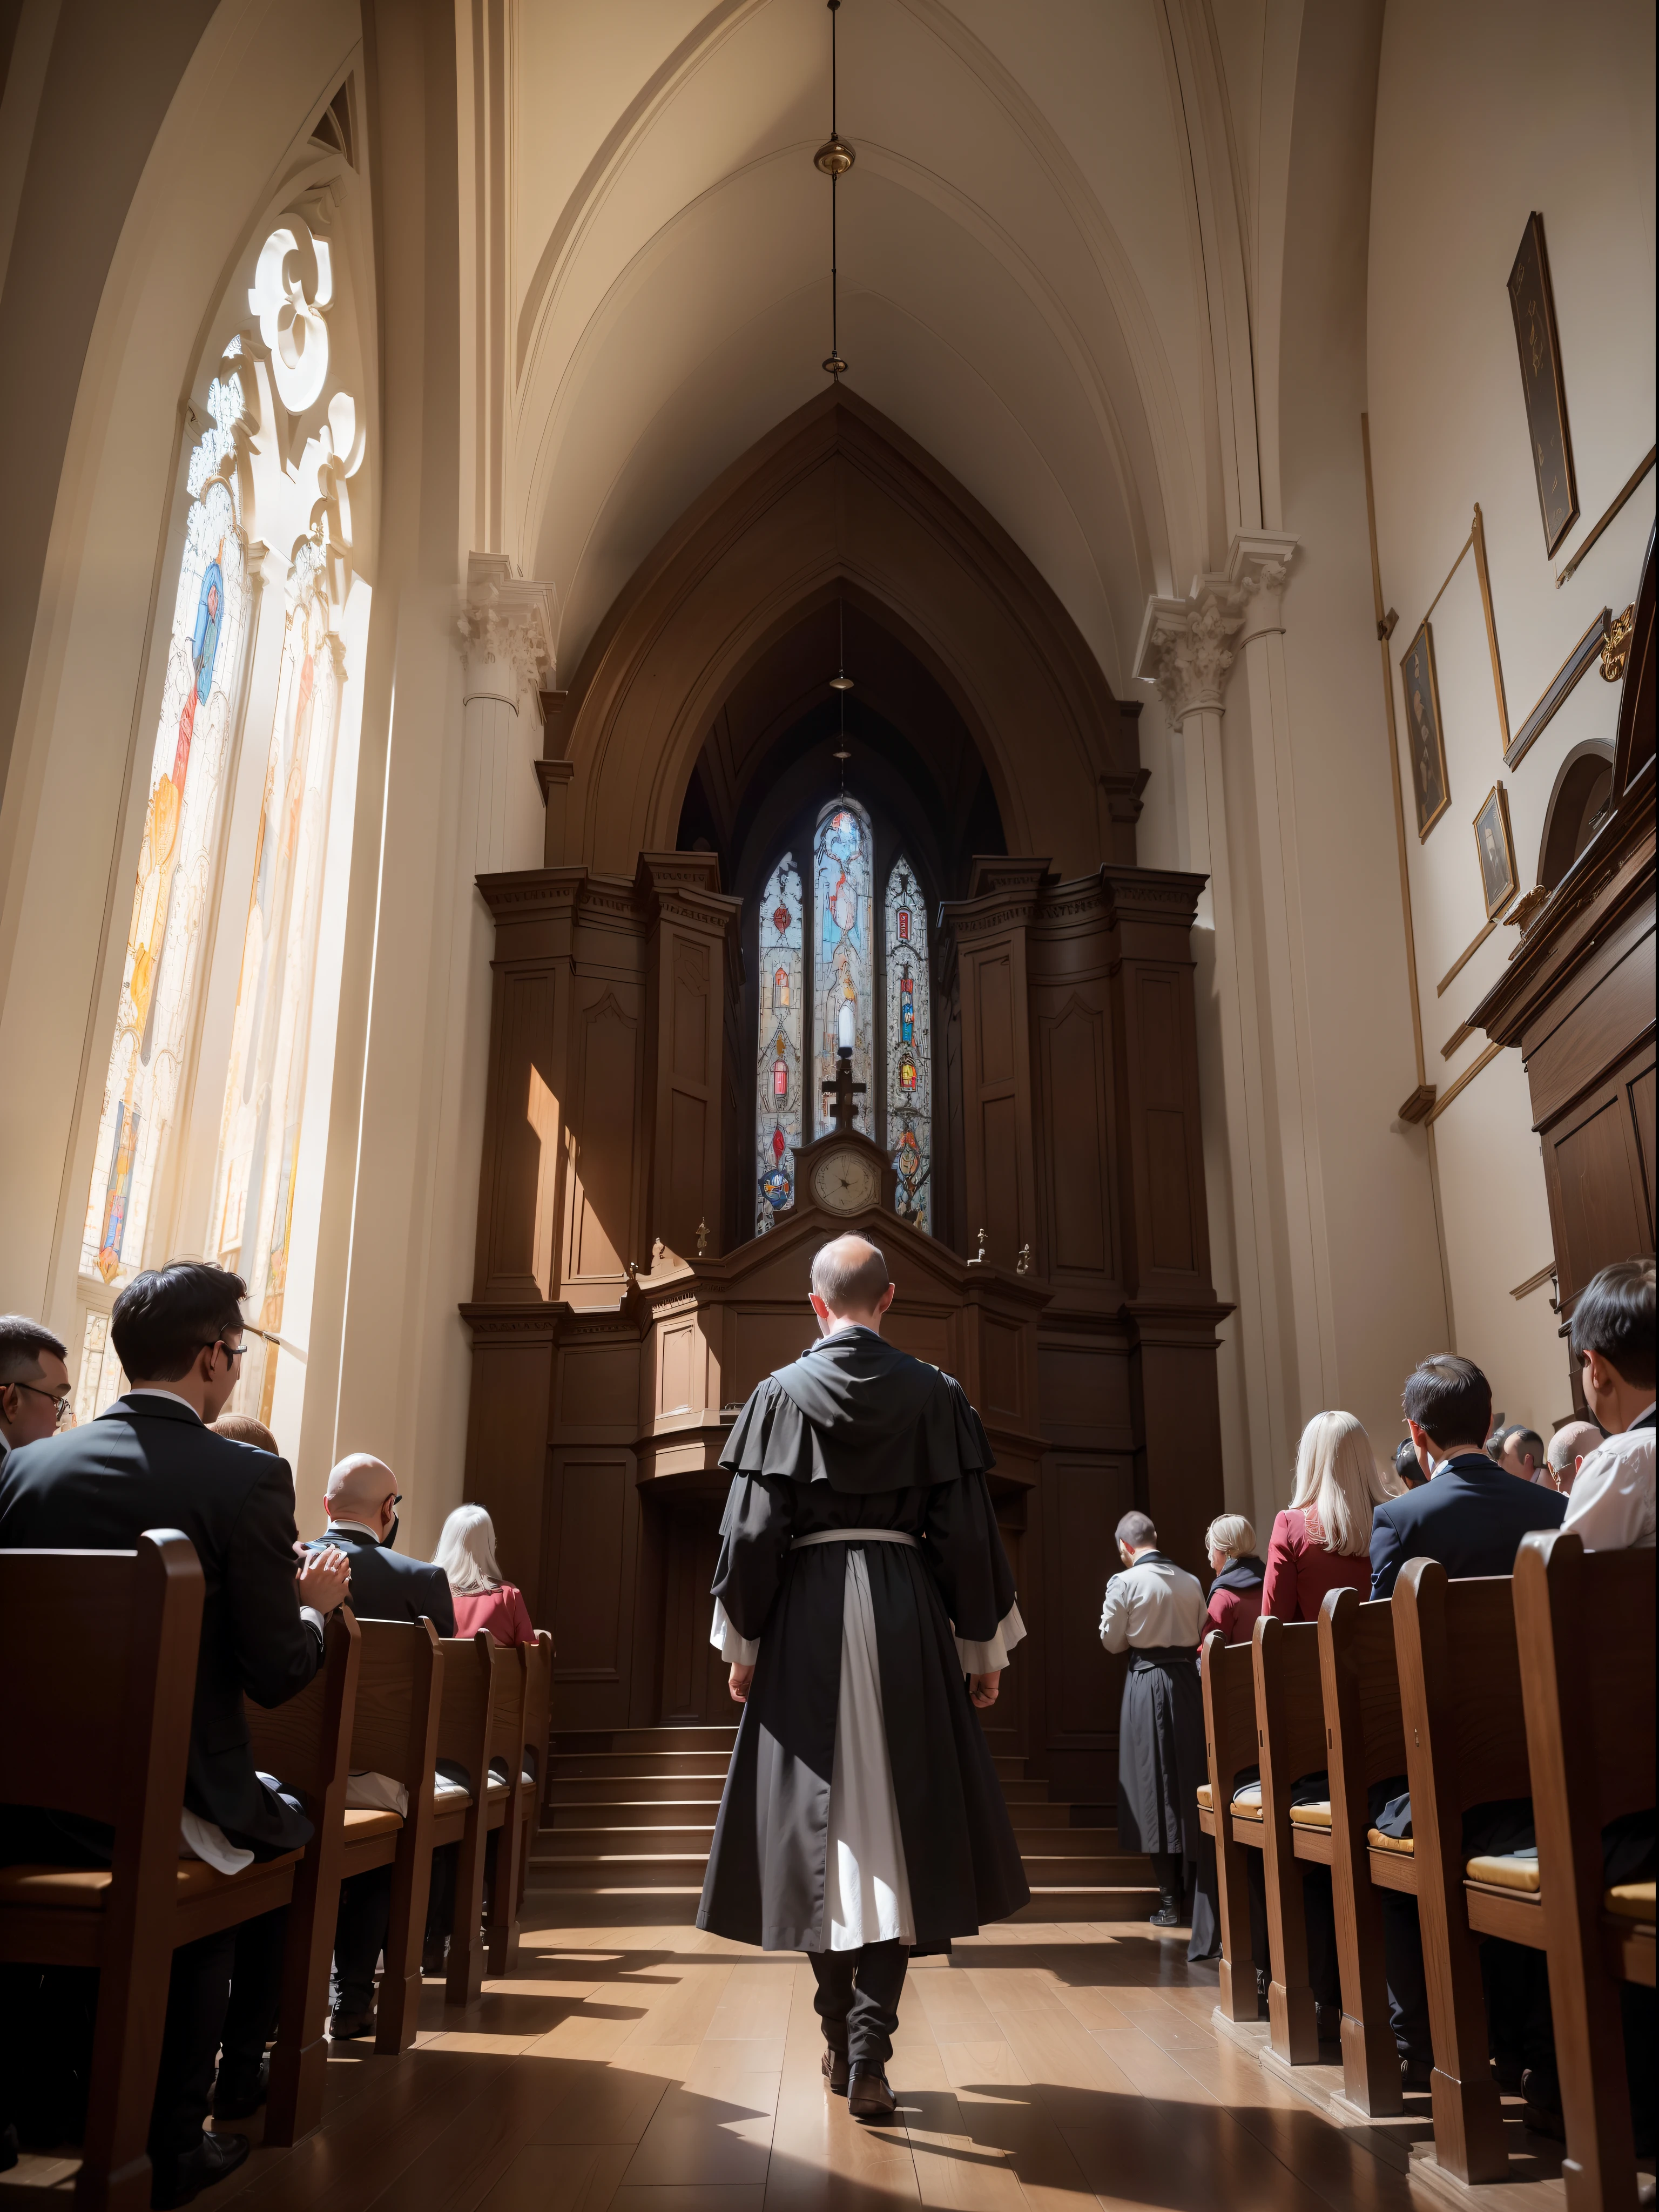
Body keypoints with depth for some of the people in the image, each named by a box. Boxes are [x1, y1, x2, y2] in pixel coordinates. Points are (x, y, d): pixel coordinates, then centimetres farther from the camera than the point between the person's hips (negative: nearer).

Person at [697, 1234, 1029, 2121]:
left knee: (819, 1822, 10)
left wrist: (742, 1644, 5)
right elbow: (967, 1531, 0)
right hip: (908, 1615, 0)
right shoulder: (936, 1395, 0)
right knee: (901, 1827, 6)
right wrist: (984, 1649, 8)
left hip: (806, 1616, 0)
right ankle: (869, 2048, 0)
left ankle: (840, 2039, 21)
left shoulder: (782, 1393, -2)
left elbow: (753, 1526, -4)